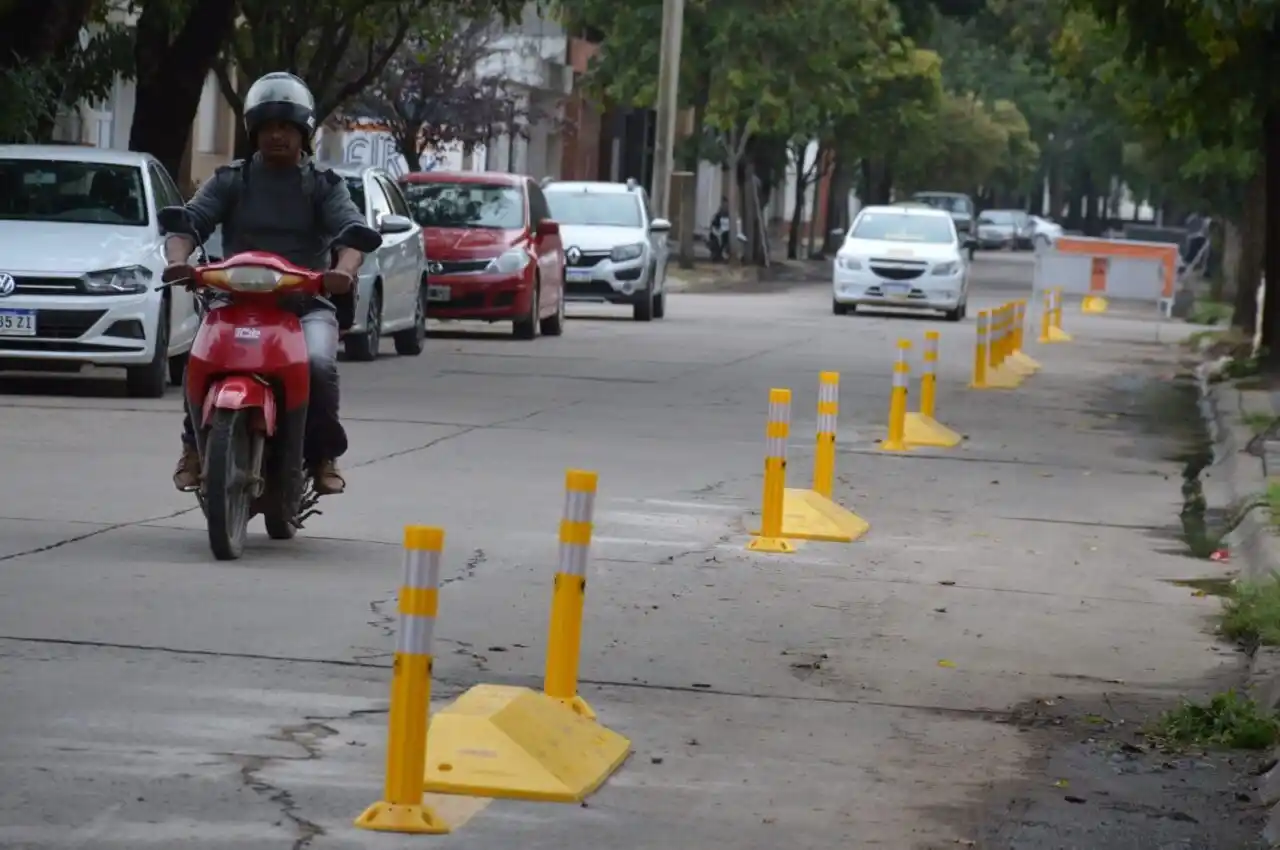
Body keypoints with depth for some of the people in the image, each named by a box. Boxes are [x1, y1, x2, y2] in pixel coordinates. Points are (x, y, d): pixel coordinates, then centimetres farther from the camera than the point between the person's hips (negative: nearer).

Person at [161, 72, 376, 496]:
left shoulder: (324, 186, 10)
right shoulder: (231, 181, 12)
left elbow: (353, 229, -6)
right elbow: (191, 220, 0)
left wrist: (345, 269, -30)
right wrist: (178, 259, -24)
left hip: (306, 302, -1)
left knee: (318, 363, -31)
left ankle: (323, 458, -11)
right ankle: (195, 447, -6)